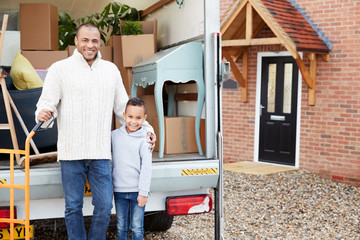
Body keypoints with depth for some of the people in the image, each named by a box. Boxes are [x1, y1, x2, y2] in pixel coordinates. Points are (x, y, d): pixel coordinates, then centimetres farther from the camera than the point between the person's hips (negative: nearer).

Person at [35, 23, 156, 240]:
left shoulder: (111, 70, 14)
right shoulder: (60, 69, 3)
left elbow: (123, 108, 20)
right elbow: (47, 103, -1)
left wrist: (146, 128, 13)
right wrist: (43, 114, -24)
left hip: (100, 153, 3)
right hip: (71, 152, -2)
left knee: (104, 206, 2)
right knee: (74, 207, 6)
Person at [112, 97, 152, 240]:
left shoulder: (144, 140, -5)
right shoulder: (114, 135, 5)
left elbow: (146, 168, -8)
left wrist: (143, 192, -12)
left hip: (137, 191, -3)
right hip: (119, 190, 3)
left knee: (137, 227, 4)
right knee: (121, 227, 10)